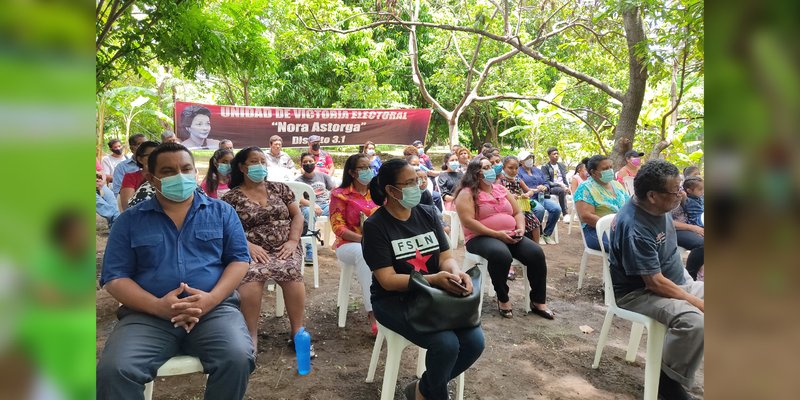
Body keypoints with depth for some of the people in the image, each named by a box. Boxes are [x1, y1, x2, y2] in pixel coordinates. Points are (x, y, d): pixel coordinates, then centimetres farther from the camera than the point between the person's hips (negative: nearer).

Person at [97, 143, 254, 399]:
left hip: (215, 309, 0)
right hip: (147, 315, 1)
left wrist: (212, 298, -13)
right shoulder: (130, 220, 11)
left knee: (237, 359, -27)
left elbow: (239, 260, 6)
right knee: (113, 370, -26)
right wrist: (158, 306, -13)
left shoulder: (221, 211, 11)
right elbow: (114, 277, 5)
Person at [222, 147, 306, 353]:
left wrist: (293, 240, -4)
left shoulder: (279, 188, 15)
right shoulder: (231, 197, 7)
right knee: (251, 274, -35)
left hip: (283, 248, 2)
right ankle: (251, 336, -24)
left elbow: (297, 215, 13)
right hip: (252, 250, -1)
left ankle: (297, 331, -20)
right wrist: (248, 246, -17)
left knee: (291, 271, -32)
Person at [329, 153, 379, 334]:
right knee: (364, 253, -39)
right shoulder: (340, 194, 1)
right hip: (349, 244, -3)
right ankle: (373, 313, -41)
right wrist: (363, 239, -20)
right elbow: (338, 227, -6)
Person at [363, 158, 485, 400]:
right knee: (446, 344, -26)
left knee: (475, 340, -14)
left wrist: (457, 273, -24)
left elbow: (446, 257, 1)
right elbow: (387, 280, -17)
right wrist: (433, 279, -29)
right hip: (395, 300, -5)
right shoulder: (375, 225, -12)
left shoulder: (428, 214, 3)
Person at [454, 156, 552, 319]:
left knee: (536, 253, -18)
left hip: (510, 236, 6)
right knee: (501, 255, -38)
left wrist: (521, 228, -3)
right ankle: (502, 299, -13)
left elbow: (517, 212, 20)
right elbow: (468, 222, -16)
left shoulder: (501, 189, 17)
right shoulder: (467, 193, -4)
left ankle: (538, 301, -5)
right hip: (481, 237, -6)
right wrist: (496, 234, -20)